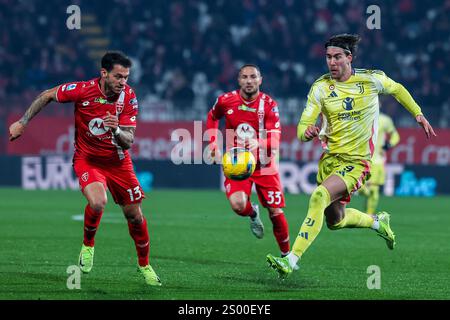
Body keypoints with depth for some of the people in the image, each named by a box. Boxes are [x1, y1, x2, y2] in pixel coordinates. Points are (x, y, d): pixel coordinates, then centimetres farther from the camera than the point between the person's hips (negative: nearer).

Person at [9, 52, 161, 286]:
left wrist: (116, 130, -37)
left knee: (134, 215, 6)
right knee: (97, 202, -30)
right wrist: (22, 123, -5)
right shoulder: (82, 90, -21)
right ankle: (88, 245, -1)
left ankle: (144, 265, 30)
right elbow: (47, 96, -4)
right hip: (87, 160, -2)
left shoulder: (128, 97, -16)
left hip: (118, 162, 2)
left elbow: (128, 142, -16)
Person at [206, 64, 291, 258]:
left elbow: (274, 140, -22)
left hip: (264, 166, 0)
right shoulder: (226, 100, -7)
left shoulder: (269, 105, -12)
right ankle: (253, 214, 12)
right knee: (238, 205, -26)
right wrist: (213, 142, 6)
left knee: (276, 213, 1)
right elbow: (212, 117, 17)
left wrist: (258, 143, -43)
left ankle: (286, 254, 24)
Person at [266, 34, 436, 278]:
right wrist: (307, 132, -31)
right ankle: (377, 222, 47)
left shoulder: (372, 79, -7)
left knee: (319, 196, -28)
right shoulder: (320, 88, -5)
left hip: (356, 162, -4)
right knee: (335, 221, 15)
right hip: (329, 158, 5)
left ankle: (291, 260, -31)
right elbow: (302, 129, -8)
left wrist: (419, 115, 17)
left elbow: (397, 89, 16)